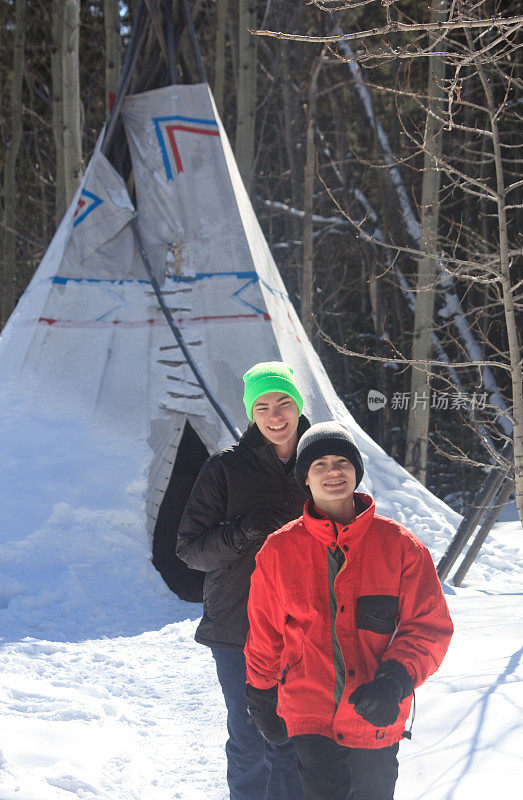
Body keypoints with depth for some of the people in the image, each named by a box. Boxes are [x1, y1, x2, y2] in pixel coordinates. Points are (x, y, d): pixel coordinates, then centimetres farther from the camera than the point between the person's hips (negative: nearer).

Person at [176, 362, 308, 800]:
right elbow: (190, 548, -4)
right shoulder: (225, 468, -3)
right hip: (239, 628, -2)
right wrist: (245, 531, -21)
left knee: (292, 746, 7)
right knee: (249, 743, 4)